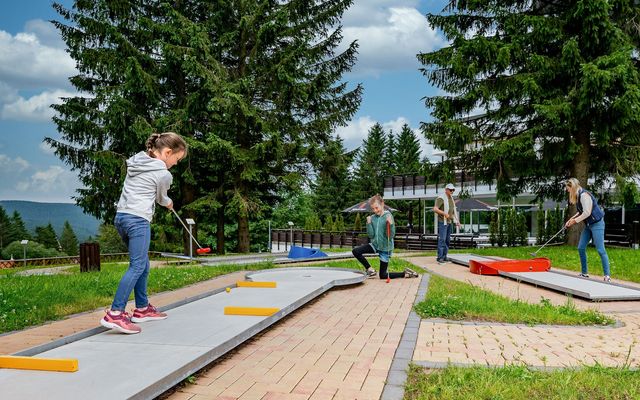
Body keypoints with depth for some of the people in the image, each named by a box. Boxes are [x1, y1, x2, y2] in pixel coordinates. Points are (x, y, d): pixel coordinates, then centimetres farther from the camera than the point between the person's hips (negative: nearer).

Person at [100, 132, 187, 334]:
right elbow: (161, 198, 12)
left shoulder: (136, 161, 15)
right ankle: (114, 314, -20)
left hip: (121, 215, 9)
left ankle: (142, 309, 21)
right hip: (138, 219, -9)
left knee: (143, 265, 15)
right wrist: (168, 203, 34)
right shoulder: (164, 174, -6)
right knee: (137, 266, -12)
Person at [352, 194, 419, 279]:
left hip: (385, 248, -5)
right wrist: (368, 223, -16)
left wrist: (390, 224, -34)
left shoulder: (388, 216, -15)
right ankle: (370, 270, 4)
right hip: (375, 244, 5)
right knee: (356, 251, -12)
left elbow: (391, 236, -18)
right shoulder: (372, 218, -1)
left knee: (383, 275, 0)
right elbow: (371, 235, -5)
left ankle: (406, 273, 18)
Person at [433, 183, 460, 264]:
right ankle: (440, 257, -11)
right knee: (442, 239, -11)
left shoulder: (451, 198, 15)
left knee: (447, 240, 8)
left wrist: (457, 221, 17)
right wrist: (444, 214, -25)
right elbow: (435, 209, -19)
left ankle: (444, 256, 14)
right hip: (443, 222, -8)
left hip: (449, 222, 8)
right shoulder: (441, 198, -11)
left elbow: (453, 210, 22)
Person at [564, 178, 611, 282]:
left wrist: (575, 221, -13)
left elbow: (587, 213, -23)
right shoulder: (578, 196, 9)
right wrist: (571, 219, 8)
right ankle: (584, 273, 14)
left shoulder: (584, 195, -20)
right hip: (588, 225, 10)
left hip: (597, 224, -10)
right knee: (581, 248, 7)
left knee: (600, 250, -9)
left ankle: (607, 275, -6)